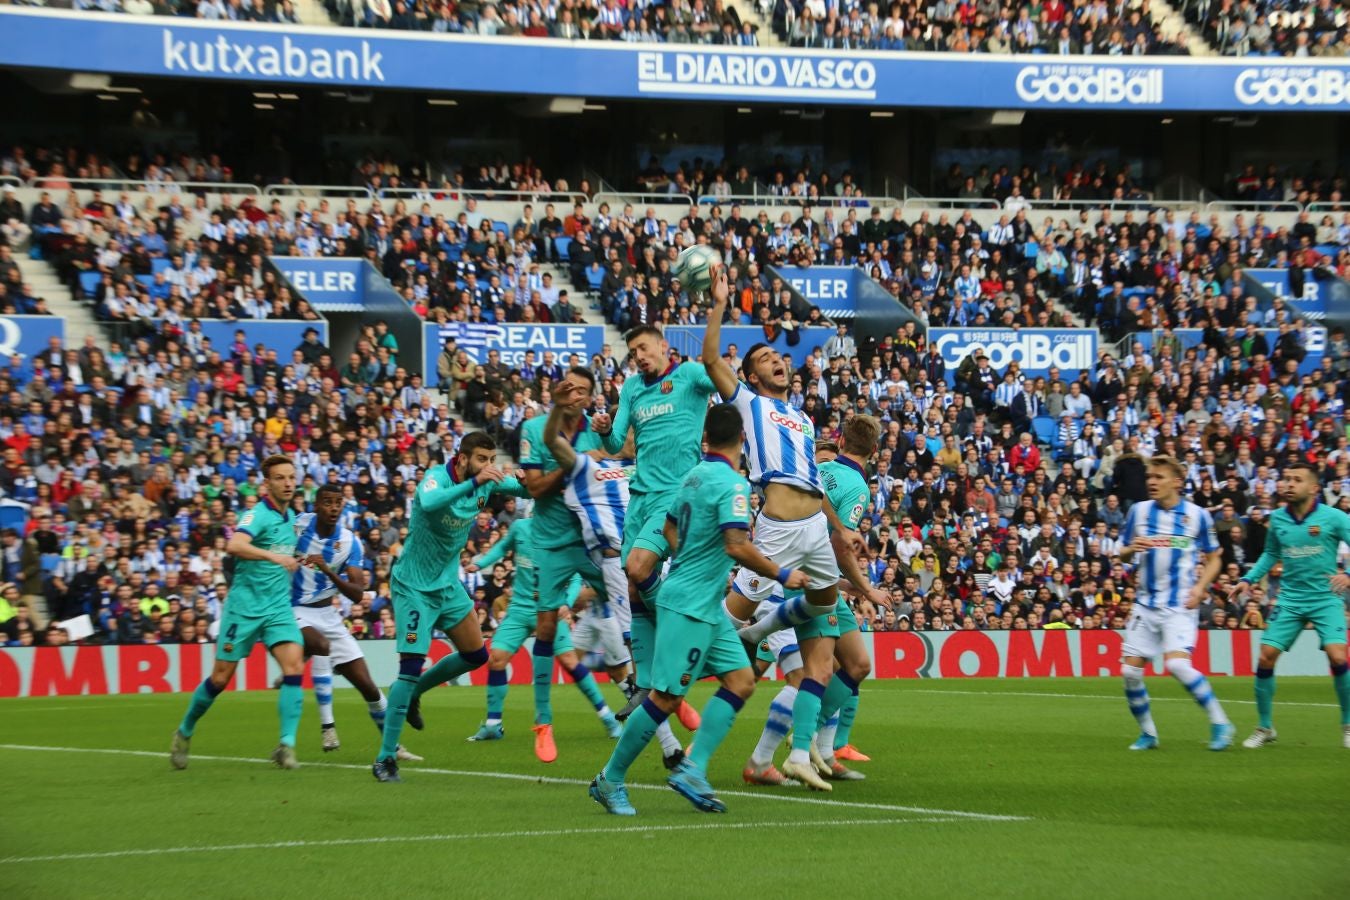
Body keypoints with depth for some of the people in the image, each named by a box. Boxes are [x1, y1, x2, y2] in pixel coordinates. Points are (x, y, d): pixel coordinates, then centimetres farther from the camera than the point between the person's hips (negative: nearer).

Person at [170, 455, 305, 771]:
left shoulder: (290, 517, 11)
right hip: (245, 606, -6)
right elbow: (234, 545, -36)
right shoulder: (258, 514, -14)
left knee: (294, 666, -16)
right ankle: (184, 733, 25)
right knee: (221, 677, 2)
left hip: (278, 607, 6)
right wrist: (273, 556, -45)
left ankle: (286, 745, -17)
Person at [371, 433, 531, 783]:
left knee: (476, 655, 14)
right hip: (413, 586, -8)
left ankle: (411, 693, 36)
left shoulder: (487, 482, -5)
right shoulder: (437, 477, -25)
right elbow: (428, 502, -47)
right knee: (411, 666, -14)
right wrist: (473, 483, -56)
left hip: (448, 584, 8)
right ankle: (385, 758, -7)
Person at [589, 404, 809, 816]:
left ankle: (693, 769, -1)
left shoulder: (695, 474, 11)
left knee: (741, 680, 4)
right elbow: (737, 546, -25)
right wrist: (782, 575, -15)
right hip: (689, 606, -9)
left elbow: (670, 527, 23)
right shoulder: (731, 482, -16)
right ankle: (610, 780, 4)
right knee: (666, 697, -6)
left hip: (707, 606, 9)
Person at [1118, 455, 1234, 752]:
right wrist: (1131, 549, -12)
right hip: (1145, 603, 4)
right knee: (1130, 670, -1)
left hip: (1180, 605, -4)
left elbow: (1214, 559, 7)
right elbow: (1123, 554, 12)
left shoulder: (1197, 515, -3)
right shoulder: (1139, 511, 4)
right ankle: (1147, 733, 18)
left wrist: (1200, 586, -11)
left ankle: (1220, 722, -8)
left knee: (1177, 664, -23)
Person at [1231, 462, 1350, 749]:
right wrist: (1249, 579, 8)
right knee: (1265, 657, -5)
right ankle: (1264, 727, 13)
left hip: (1326, 599, -4)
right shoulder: (1277, 519, 3)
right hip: (1290, 599, 4)